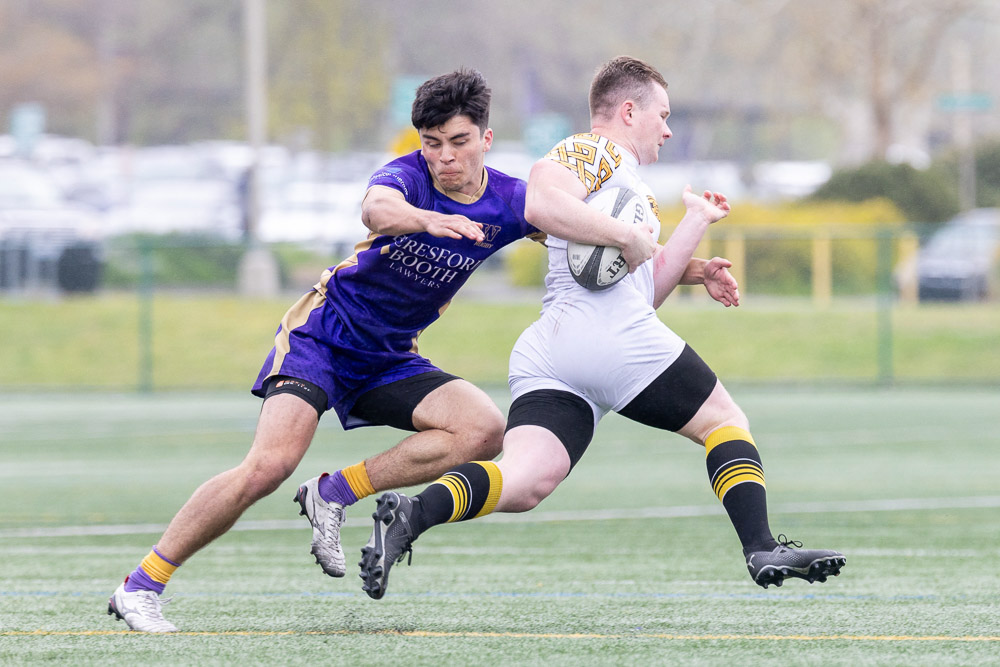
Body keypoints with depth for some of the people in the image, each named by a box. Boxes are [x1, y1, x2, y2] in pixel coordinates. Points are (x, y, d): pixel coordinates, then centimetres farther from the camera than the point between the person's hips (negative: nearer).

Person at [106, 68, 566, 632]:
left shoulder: (508, 203, -6)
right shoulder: (408, 175, -21)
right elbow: (376, 208, -44)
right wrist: (428, 219, -66)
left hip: (390, 360, 5)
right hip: (324, 333, -5)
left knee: (485, 431, -18)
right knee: (270, 465, -24)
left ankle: (335, 495, -6)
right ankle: (142, 586, -13)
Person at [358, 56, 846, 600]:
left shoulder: (622, 173, 37)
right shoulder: (592, 150, 5)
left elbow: (641, 290, 37)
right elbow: (541, 204, -16)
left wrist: (697, 221, 33)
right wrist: (627, 235, -13)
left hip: (543, 352, 9)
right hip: (612, 338, -9)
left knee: (523, 483, -13)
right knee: (725, 421, 8)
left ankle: (411, 514, -34)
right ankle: (762, 549, -1)